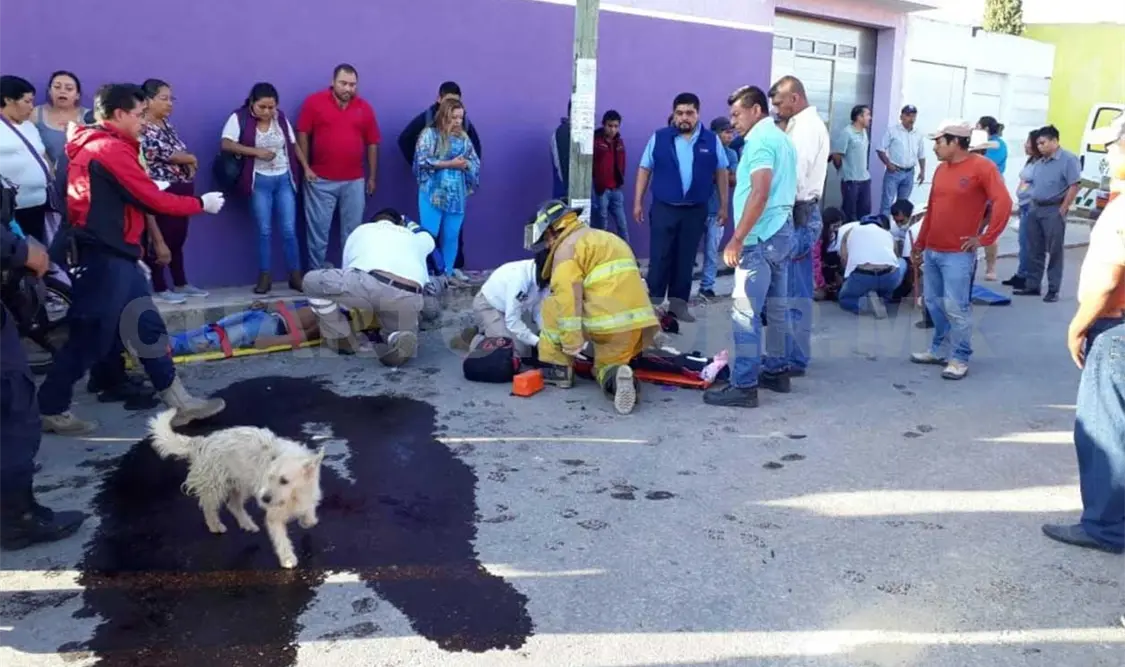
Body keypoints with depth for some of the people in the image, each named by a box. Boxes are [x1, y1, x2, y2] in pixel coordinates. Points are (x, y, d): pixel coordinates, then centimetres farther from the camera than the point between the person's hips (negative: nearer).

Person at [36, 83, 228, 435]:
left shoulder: (97, 145, 17)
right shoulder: (111, 148, -14)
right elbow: (152, 199, -13)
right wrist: (201, 203, -1)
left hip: (113, 255, 11)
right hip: (103, 257, -11)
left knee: (148, 326, 11)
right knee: (91, 335, -3)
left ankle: (179, 402, 16)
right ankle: (50, 410, 10)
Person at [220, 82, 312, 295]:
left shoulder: (281, 118, 4)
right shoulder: (240, 118, -7)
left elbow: (294, 145, 11)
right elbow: (226, 144, -16)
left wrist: (306, 168, 3)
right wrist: (256, 152, -20)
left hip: (284, 179, 2)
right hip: (259, 181, -2)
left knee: (289, 229, 1)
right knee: (265, 230, 1)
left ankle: (296, 275, 9)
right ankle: (265, 276, 11)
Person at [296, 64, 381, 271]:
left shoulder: (365, 108, 5)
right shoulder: (314, 102, -2)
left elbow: (372, 144, 9)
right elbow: (303, 135, 1)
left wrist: (372, 177, 8)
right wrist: (305, 167, -5)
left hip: (354, 181, 2)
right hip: (320, 180, -2)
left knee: (352, 231, 7)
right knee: (318, 230, 4)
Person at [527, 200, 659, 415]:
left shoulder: (567, 246, 0)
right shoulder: (606, 239, 28)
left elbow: (568, 296, -13)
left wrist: (572, 342, -14)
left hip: (607, 321, -8)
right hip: (636, 322, 8)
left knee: (552, 307, 14)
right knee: (606, 367, 24)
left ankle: (558, 369, 16)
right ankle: (618, 375, -10)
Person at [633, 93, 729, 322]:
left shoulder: (712, 140, 2)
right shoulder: (659, 138, 0)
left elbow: (721, 173, 8)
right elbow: (644, 169, 4)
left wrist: (723, 206, 6)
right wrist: (638, 202, 1)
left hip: (696, 210, 1)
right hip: (663, 208, -1)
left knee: (686, 259, 7)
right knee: (659, 258, -1)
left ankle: (678, 303, 16)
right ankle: (654, 302, 8)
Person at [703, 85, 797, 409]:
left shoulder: (759, 139, -12)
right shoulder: (781, 138, 18)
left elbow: (760, 193, -23)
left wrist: (737, 238, -24)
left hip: (760, 237, -11)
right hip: (781, 232, 11)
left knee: (746, 311, -11)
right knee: (776, 307, 15)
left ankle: (744, 385, -11)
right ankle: (776, 371, 23)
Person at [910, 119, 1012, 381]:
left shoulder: (982, 167, -9)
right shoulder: (941, 169, 13)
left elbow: (1003, 203, -17)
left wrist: (985, 238, -16)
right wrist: (920, 243, 20)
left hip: (958, 254, -7)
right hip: (932, 250, 7)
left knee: (956, 307, -6)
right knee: (933, 303, 13)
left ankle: (960, 359, 5)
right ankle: (938, 350, 25)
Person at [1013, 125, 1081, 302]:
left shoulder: (1068, 159, -8)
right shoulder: (1040, 163, 14)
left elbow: (1074, 186, -12)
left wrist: (1062, 210, -15)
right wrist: (1031, 205, 11)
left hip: (1053, 210, -7)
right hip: (1035, 209, 7)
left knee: (1055, 251, -1)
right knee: (1034, 251, 10)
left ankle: (1053, 289, 4)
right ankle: (1032, 285, 17)